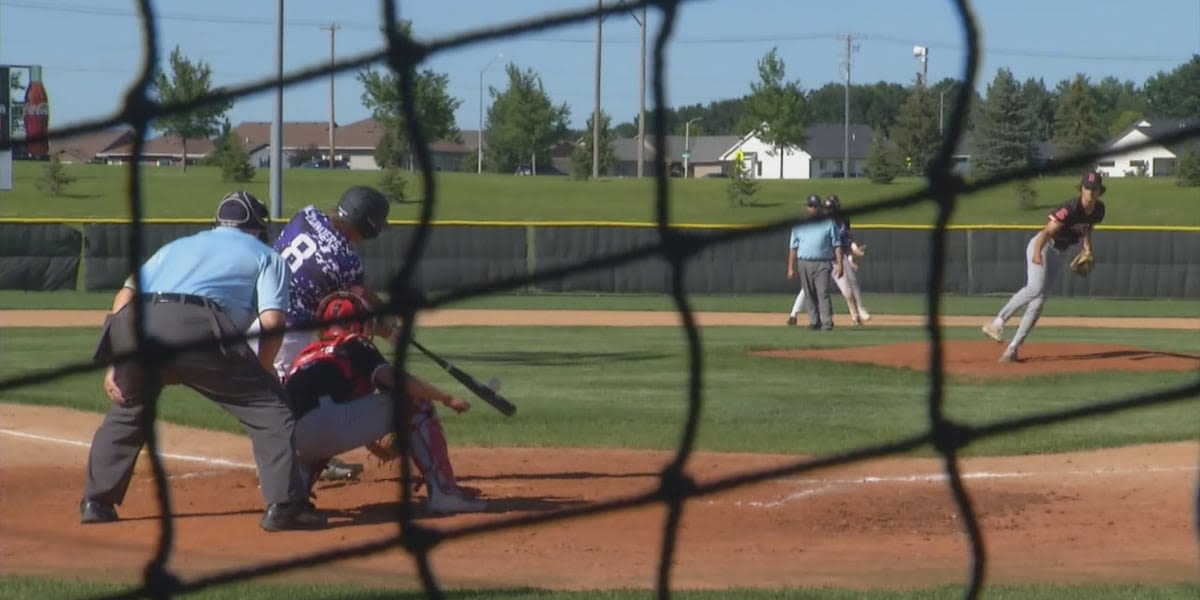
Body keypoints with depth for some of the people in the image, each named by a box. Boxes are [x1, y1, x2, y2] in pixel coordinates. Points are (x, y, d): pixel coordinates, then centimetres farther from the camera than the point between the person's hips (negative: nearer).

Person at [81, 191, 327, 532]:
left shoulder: (177, 246, 37)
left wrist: (115, 364, 21)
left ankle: (96, 502, 29)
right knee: (268, 406, 9)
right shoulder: (266, 256, 26)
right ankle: (284, 505, 1)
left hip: (134, 325, 4)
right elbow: (272, 322, 8)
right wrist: (258, 375, 18)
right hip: (198, 327, -4)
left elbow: (126, 294, 23)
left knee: (127, 411, 31)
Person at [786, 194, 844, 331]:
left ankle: (827, 323, -18)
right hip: (804, 264, 3)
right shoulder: (799, 225, 12)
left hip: (822, 264, -3)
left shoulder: (828, 223, 7)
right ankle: (814, 321, 12)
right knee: (810, 294, 5)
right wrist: (791, 268, 5)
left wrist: (839, 264, -6)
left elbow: (836, 245, 4)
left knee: (823, 293, -14)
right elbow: (793, 248, 12)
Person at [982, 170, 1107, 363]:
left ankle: (1014, 347, -1)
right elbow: (1046, 232, -33)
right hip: (1043, 246, -7)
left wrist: (1087, 250, 0)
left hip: (1060, 253, 7)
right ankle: (997, 322, -22)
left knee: (1040, 300, 0)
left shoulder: (1098, 210, -3)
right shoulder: (1069, 209, -26)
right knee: (1036, 288, -29)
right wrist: (1037, 252, -51)